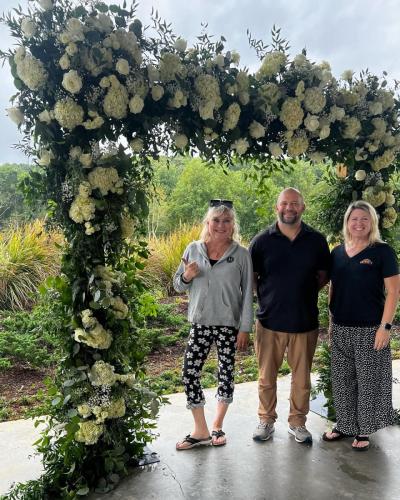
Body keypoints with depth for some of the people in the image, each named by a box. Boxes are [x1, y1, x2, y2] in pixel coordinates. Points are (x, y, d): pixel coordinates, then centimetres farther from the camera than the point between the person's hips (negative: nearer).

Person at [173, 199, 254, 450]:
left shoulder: (242, 254, -3)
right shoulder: (193, 249, 2)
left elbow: (247, 293, -1)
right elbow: (179, 286, 10)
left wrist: (245, 328, -5)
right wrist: (186, 276, -12)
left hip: (229, 324, -1)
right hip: (200, 323, 2)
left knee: (226, 373, 9)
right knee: (190, 372, -2)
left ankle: (218, 425, 30)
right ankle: (201, 431, 15)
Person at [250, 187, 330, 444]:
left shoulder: (316, 240, -1)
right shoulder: (262, 240, -3)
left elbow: (324, 274, 10)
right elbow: (250, 277, 5)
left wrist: (305, 292, -1)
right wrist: (267, 297, -3)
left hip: (305, 321, 1)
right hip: (270, 321, 0)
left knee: (302, 377, 13)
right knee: (267, 376, 12)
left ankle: (298, 422, 33)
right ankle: (266, 420, 32)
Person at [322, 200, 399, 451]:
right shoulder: (338, 252, 7)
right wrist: (332, 322, 13)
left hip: (370, 329, -4)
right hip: (341, 329, 5)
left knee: (368, 380, 6)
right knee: (342, 379, 13)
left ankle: (364, 430, 23)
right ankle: (345, 425, 30)